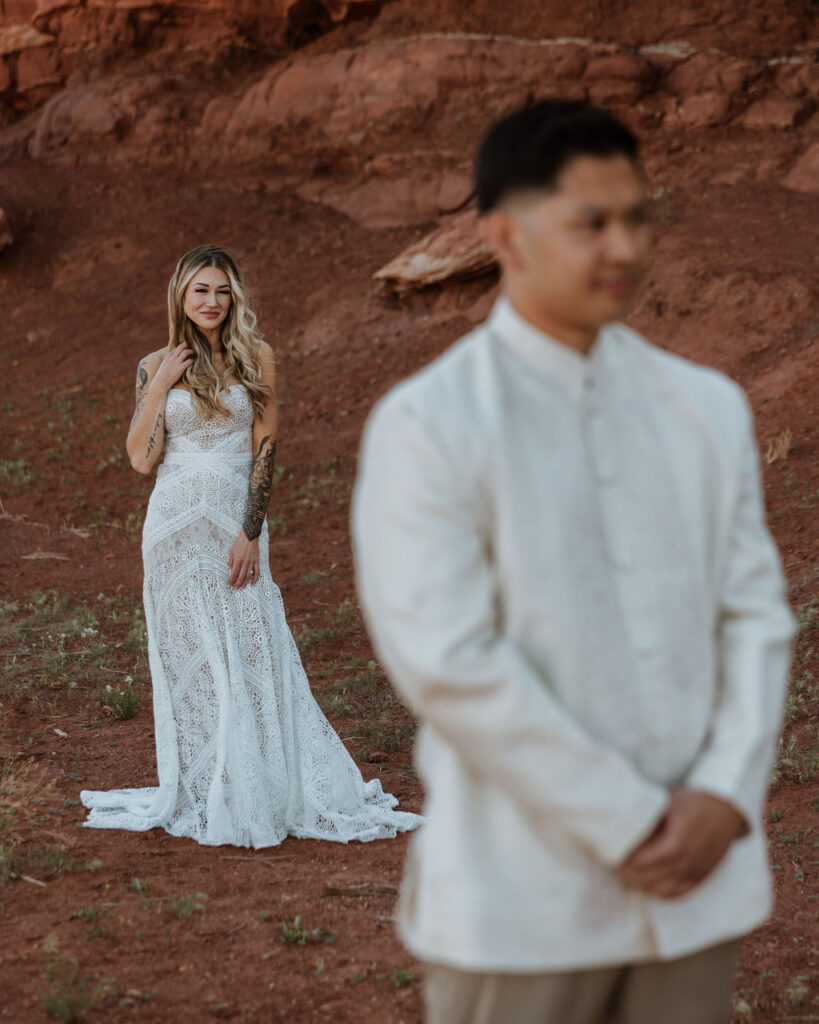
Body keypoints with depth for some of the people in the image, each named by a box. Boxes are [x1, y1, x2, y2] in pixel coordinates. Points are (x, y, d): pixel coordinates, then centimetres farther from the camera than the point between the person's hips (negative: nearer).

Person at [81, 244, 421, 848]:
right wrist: (159, 388, -8)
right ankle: (206, 799, 15)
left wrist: (250, 532, -9)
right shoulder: (157, 366, 6)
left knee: (252, 655, -2)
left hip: (238, 525, -1)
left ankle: (260, 797, 10)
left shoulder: (255, 358, 2)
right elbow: (142, 459, 0)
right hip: (178, 527, 1)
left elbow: (266, 446, -2)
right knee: (191, 659, 5)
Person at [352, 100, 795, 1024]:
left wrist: (726, 795, -9)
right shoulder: (426, 427, -9)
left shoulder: (707, 408, 6)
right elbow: (448, 662, -15)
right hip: (520, 903, -4)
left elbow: (756, 612, 7)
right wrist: (628, 825, -14)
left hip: (696, 884, 4)